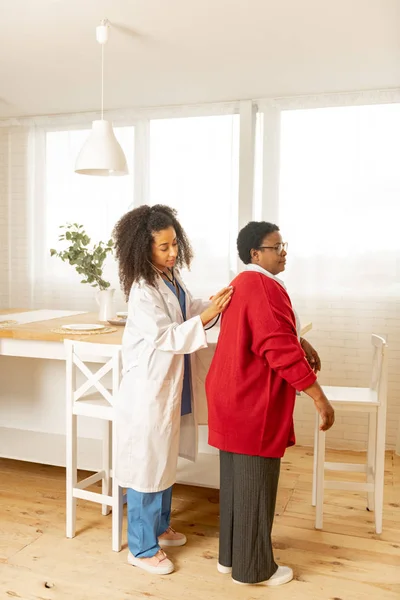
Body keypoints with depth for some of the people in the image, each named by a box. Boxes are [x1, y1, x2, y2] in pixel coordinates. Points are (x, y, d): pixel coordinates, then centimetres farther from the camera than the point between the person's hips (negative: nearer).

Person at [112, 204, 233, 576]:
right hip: (148, 389, -9)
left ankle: (158, 527, 40)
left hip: (171, 386, 9)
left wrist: (216, 304, -4)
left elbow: (189, 311, 12)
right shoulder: (143, 291, -21)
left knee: (165, 461, 21)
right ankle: (142, 548, 22)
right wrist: (207, 317, -30)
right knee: (147, 466, 4)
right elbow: (165, 337, -24)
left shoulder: (172, 279, 6)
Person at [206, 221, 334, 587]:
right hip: (254, 402, -10)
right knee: (255, 483, 4)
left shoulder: (242, 284, 13)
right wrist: (320, 398, -22)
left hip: (234, 396, 10)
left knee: (236, 479, 19)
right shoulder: (264, 287, -19)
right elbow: (281, 349, -26)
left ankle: (230, 555, 33)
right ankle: (253, 567, 21)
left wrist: (301, 343, 15)